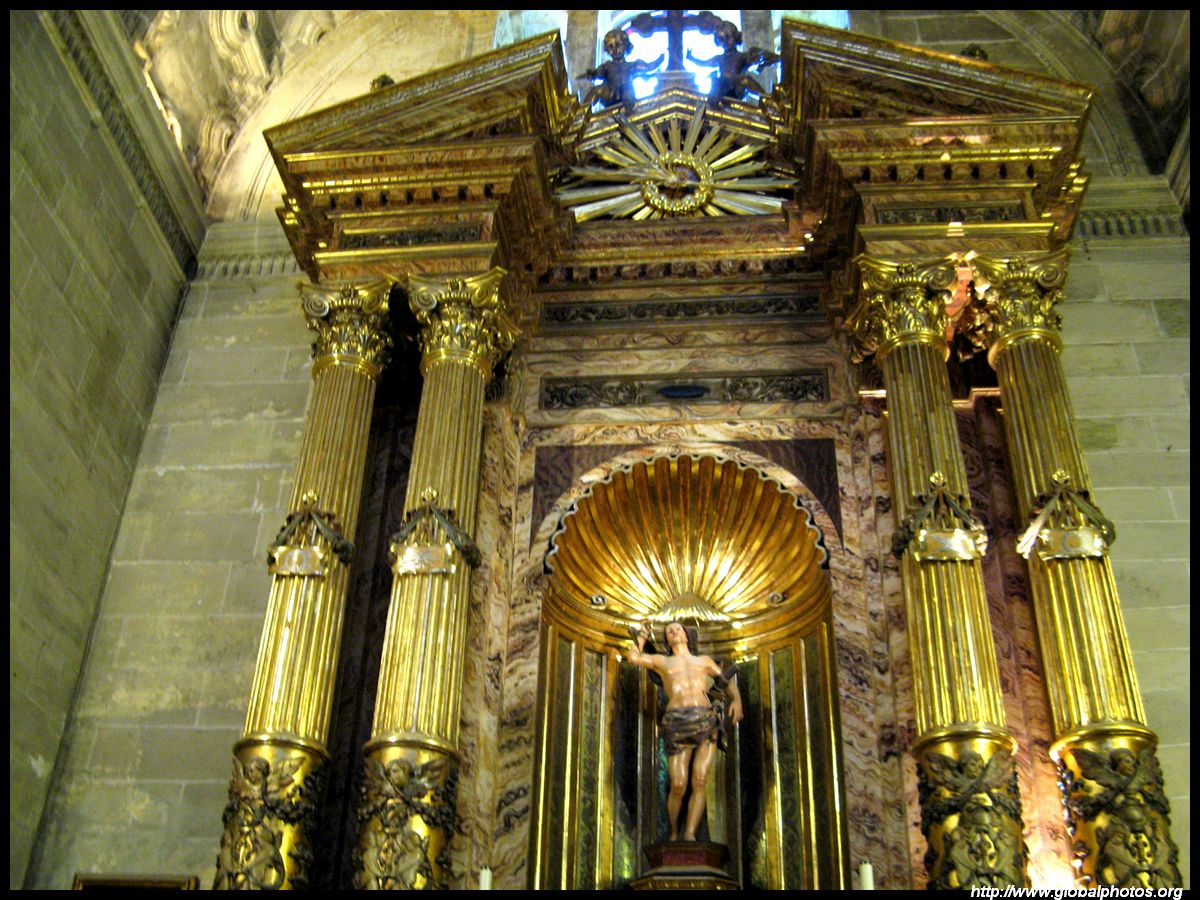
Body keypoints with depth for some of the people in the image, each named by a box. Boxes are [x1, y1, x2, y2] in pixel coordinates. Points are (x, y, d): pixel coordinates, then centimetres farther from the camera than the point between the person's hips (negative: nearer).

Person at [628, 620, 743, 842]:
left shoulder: (704, 661, 29)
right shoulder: (662, 660, 26)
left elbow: (729, 681, 25)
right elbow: (634, 657, 13)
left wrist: (737, 700, 3)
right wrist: (643, 635, 31)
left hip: (706, 722, 1)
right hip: (678, 723, -1)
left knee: (700, 782, -14)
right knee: (678, 786, -11)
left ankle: (689, 836, -18)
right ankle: (674, 833, 11)